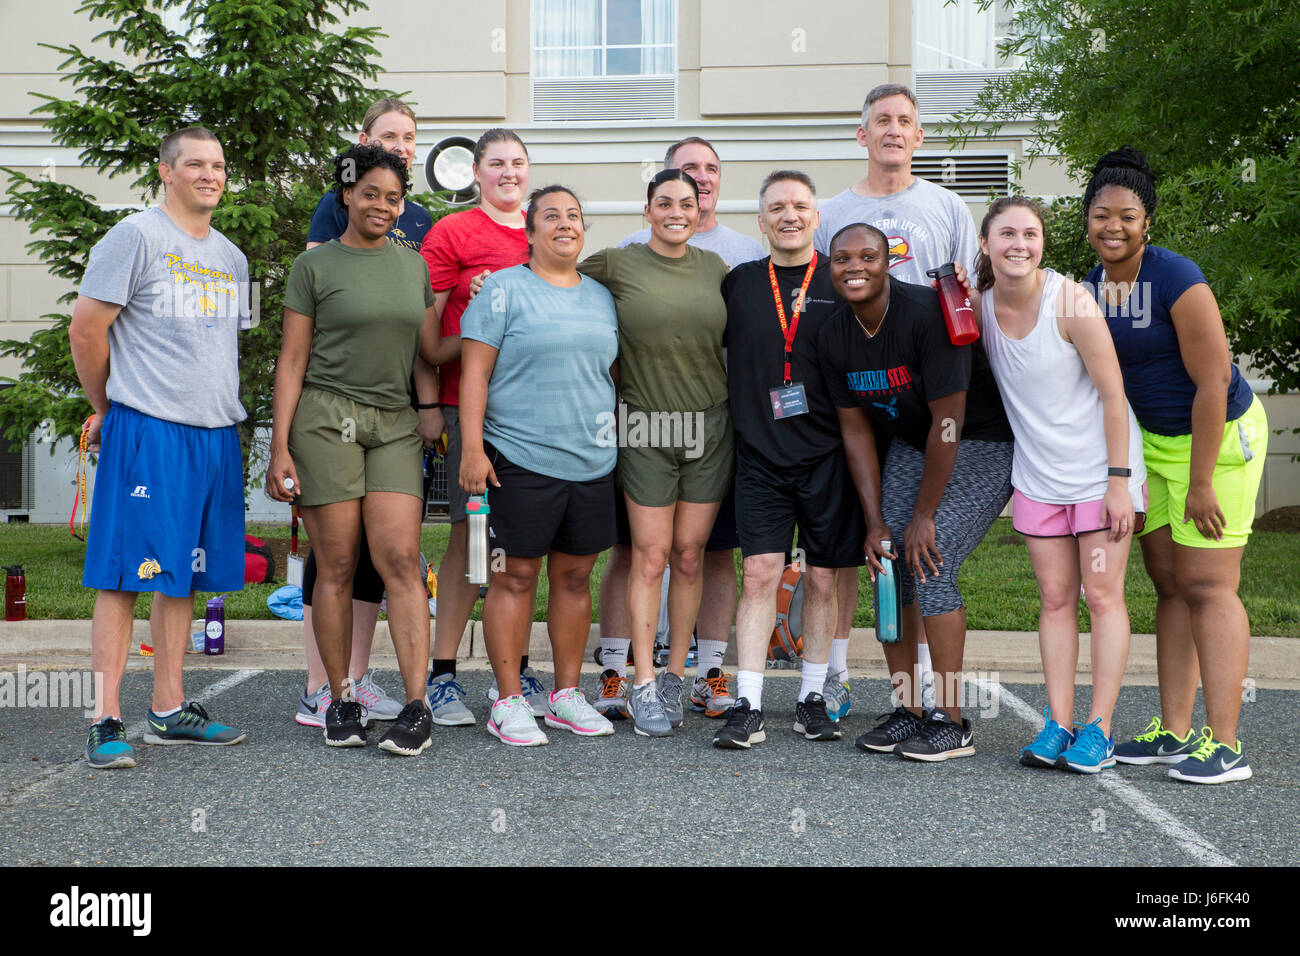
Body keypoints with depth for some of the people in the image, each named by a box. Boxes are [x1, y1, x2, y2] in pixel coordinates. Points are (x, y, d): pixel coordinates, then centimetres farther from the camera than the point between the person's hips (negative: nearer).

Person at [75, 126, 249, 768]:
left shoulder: (231, 258, 18)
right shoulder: (136, 237, -4)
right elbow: (85, 330, -5)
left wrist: (222, 408, 18)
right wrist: (108, 411, 4)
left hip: (216, 434, 7)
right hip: (147, 432, -7)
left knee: (184, 577, 10)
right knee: (125, 575, -6)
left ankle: (169, 711, 18)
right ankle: (106, 722, -2)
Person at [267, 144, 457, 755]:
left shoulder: (413, 265, 14)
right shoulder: (315, 266, 3)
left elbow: (433, 352, 19)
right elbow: (292, 361, 1)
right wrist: (279, 447, -5)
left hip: (394, 424, 3)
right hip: (325, 418, -3)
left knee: (401, 559, -8)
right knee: (336, 567, -1)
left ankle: (417, 707, -9)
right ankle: (341, 701, 11)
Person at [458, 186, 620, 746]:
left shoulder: (602, 297, 15)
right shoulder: (504, 290, -1)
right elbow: (475, 372, -6)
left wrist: (620, 439, 17)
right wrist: (472, 446, -13)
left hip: (593, 462, 5)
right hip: (521, 461, -5)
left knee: (575, 576, 10)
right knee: (516, 577, -2)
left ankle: (566, 695, 21)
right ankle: (508, 703, 7)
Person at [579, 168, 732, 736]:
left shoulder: (714, 268, 9)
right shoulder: (617, 265, -1)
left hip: (709, 427, 3)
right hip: (645, 428, -3)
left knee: (689, 557, 6)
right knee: (651, 556, -3)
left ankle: (675, 677, 16)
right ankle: (643, 687, 4)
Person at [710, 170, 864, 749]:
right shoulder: (738, 284, 8)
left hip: (828, 457, 0)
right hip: (761, 456, 0)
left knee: (823, 579, 5)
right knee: (760, 575, -5)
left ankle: (812, 698, 18)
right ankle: (747, 707, -2)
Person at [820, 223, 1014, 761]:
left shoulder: (927, 315, -25)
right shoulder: (834, 338, -4)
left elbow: (948, 421, -24)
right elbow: (855, 431, 2)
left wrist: (924, 514, -19)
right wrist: (875, 522, -4)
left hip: (982, 444, -7)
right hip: (910, 445, 7)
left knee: (930, 565, -17)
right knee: (886, 565, -3)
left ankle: (950, 722, -6)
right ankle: (908, 710, 11)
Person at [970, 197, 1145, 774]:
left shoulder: (1071, 303, -17)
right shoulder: (979, 304, -3)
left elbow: (1113, 396, -14)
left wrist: (1119, 480, -16)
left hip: (1100, 467, -4)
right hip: (1037, 475, 4)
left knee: (1102, 594, -2)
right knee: (1055, 598, 5)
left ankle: (1099, 728, 3)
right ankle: (1058, 725, 8)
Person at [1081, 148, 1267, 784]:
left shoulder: (1177, 280, -20)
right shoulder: (1092, 285, 2)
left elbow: (1213, 383, -21)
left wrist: (1201, 482, -20)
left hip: (1219, 434, -7)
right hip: (1151, 439, 7)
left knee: (1206, 586, -9)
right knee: (1169, 585, 8)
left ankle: (1225, 745, -6)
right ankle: (1173, 732, 14)